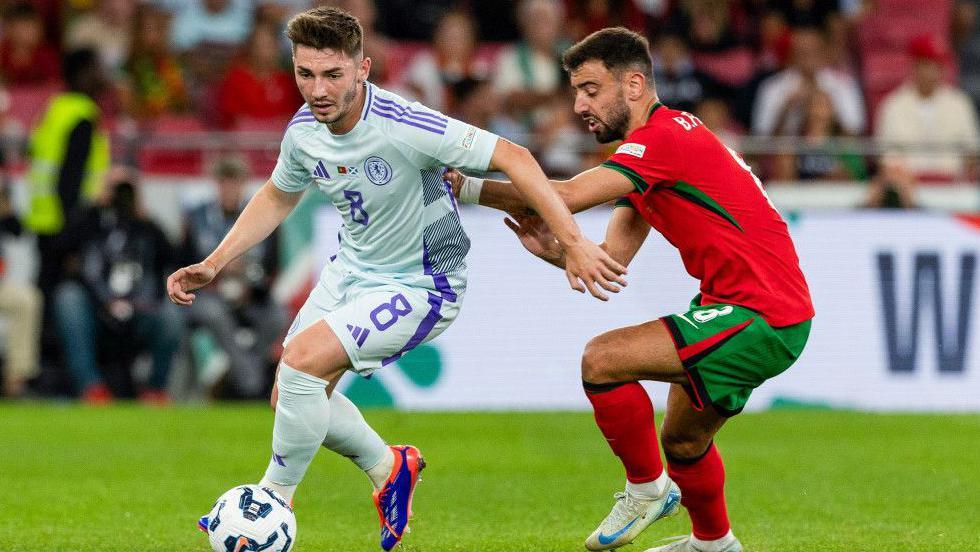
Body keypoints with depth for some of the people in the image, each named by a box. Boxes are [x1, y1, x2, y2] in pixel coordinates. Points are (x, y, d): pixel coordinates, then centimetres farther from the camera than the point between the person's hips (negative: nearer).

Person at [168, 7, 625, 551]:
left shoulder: (404, 127, -31)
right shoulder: (303, 131, -9)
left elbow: (512, 157, -29)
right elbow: (277, 197, 14)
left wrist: (573, 244, -34)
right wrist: (213, 264, 7)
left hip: (420, 287, -8)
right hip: (351, 269, 8)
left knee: (302, 360, -24)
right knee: (289, 396, 10)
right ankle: (389, 467, 34)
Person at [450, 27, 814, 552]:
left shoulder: (664, 137, -16)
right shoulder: (646, 158, 17)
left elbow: (565, 196, -26)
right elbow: (611, 260, 11)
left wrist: (467, 187, -19)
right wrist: (555, 251, -8)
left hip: (762, 318, -11)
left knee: (602, 359, -18)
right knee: (682, 443, 25)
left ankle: (647, 487, 0)